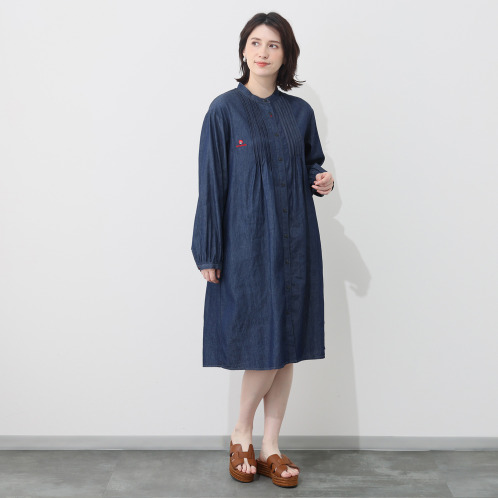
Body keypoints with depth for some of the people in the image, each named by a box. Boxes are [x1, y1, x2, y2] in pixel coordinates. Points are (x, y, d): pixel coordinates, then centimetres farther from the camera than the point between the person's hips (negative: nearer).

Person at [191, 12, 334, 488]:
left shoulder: (300, 112, 8)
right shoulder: (225, 110, -3)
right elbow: (211, 182, -4)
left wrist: (321, 180, -4)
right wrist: (209, 253, -7)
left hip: (294, 242, 4)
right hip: (247, 243, -4)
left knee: (286, 348, 6)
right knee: (263, 345, -5)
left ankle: (270, 446, 21)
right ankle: (241, 436, 21)